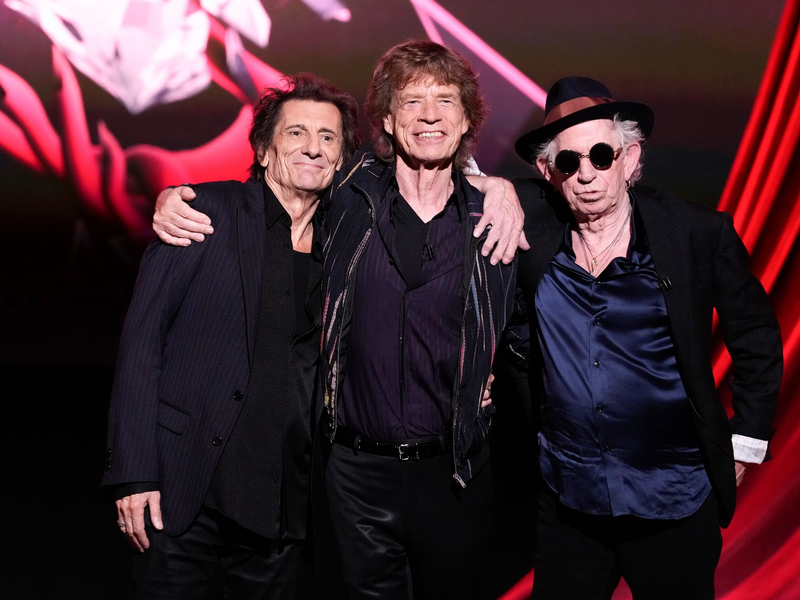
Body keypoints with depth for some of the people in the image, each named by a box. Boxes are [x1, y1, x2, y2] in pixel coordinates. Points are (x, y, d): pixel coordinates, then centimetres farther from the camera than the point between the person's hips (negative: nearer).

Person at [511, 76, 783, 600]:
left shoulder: (698, 233, -8)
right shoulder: (532, 225, -4)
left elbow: (757, 339, 2)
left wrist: (746, 444, 2)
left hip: (674, 503, -1)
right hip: (567, 502, 2)